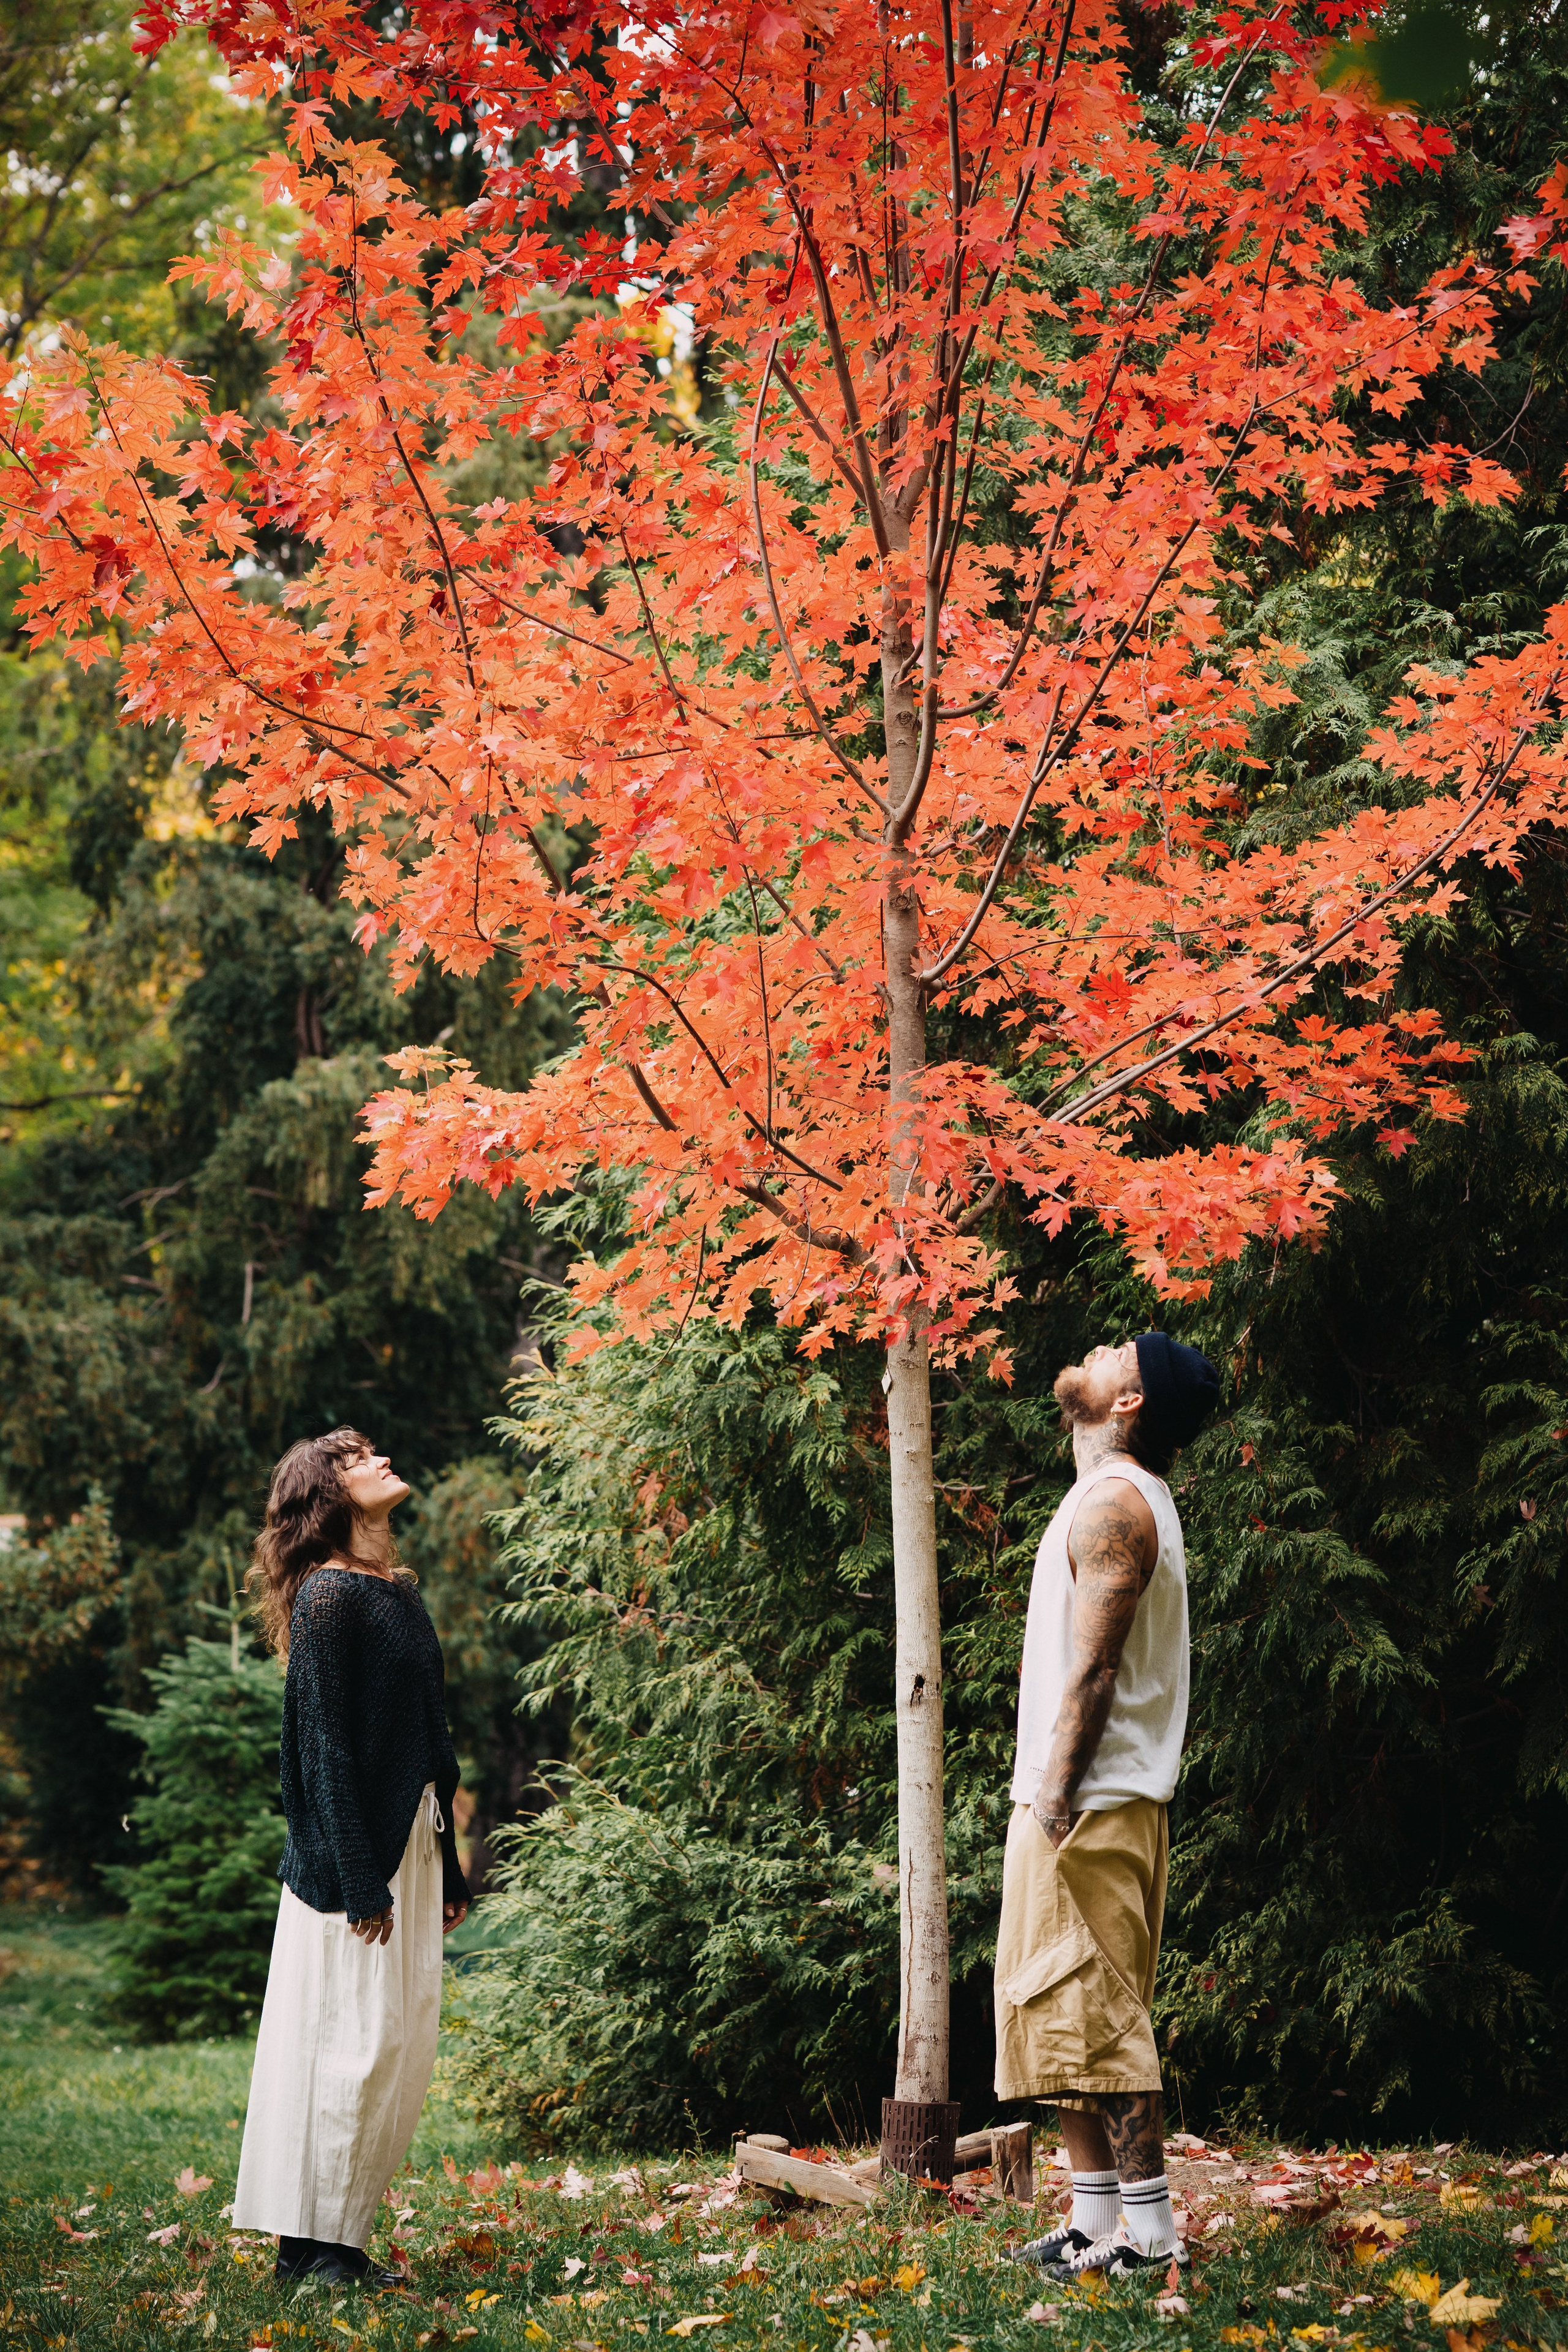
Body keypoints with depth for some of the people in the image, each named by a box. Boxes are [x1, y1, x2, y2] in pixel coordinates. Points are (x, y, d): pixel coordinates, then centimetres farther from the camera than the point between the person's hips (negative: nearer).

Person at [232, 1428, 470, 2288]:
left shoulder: (395, 1592, 15)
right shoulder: (328, 1597, -12)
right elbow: (325, 1744, -16)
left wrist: (446, 1868, 19)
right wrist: (359, 1880, -19)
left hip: (410, 1838, 9)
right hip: (354, 1846, -9)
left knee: (405, 2042, 10)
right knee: (355, 2039, -6)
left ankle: (338, 2233, 17)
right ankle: (314, 2244, 3)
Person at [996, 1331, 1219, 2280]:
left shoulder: (1111, 1504, -14)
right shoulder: (1135, 1500, 18)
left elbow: (1092, 1671, -20)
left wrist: (1056, 1801, -21)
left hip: (1088, 1806, -10)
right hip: (1096, 1802, 10)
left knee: (1089, 2013, -9)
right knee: (1080, 2019, 13)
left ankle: (1151, 2229, -7)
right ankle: (1096, 2221, 17)